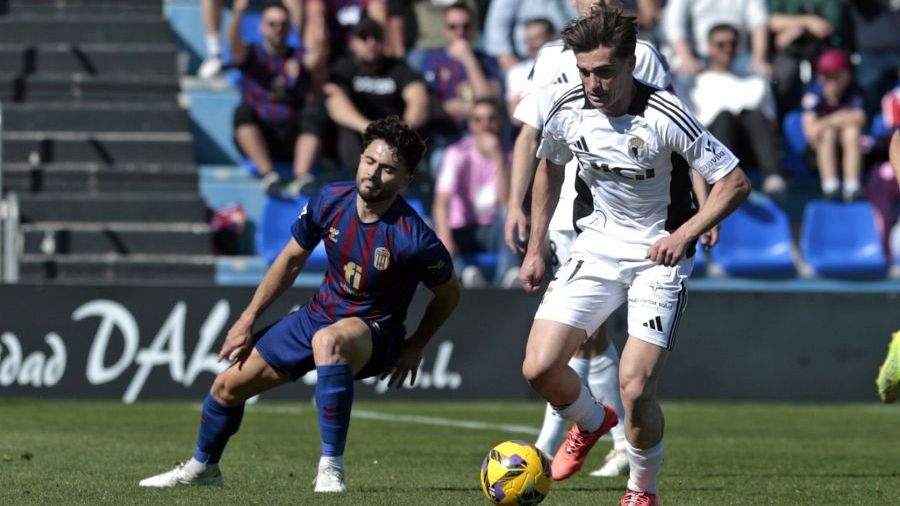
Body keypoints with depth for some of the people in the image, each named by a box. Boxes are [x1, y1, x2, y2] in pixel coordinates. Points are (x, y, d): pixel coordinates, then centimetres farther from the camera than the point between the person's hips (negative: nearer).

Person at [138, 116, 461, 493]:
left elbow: (449, 293, -6)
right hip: (320, 314, 6)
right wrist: (248, 320, 7)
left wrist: (415, 348, -5)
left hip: (373, 332, -6)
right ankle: (202, 468, 39)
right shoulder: (330, 201, -12)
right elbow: (292, 259, 5)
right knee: (228, 385, 7)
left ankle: (331, 468, -36)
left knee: (328, 340, -42)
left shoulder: (413, 238, -25)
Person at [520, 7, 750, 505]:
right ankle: (591, 422, 26)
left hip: (659, 256, -4)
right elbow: (549, 168, 15)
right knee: (539, 368, -9)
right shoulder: (566, 108, -8)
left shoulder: (665, 117, -22)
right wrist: (536, 247, 14)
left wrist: (682, 235, -24)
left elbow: (735, 182, -15)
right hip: (595, 246, 4)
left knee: (635, 387, -16)